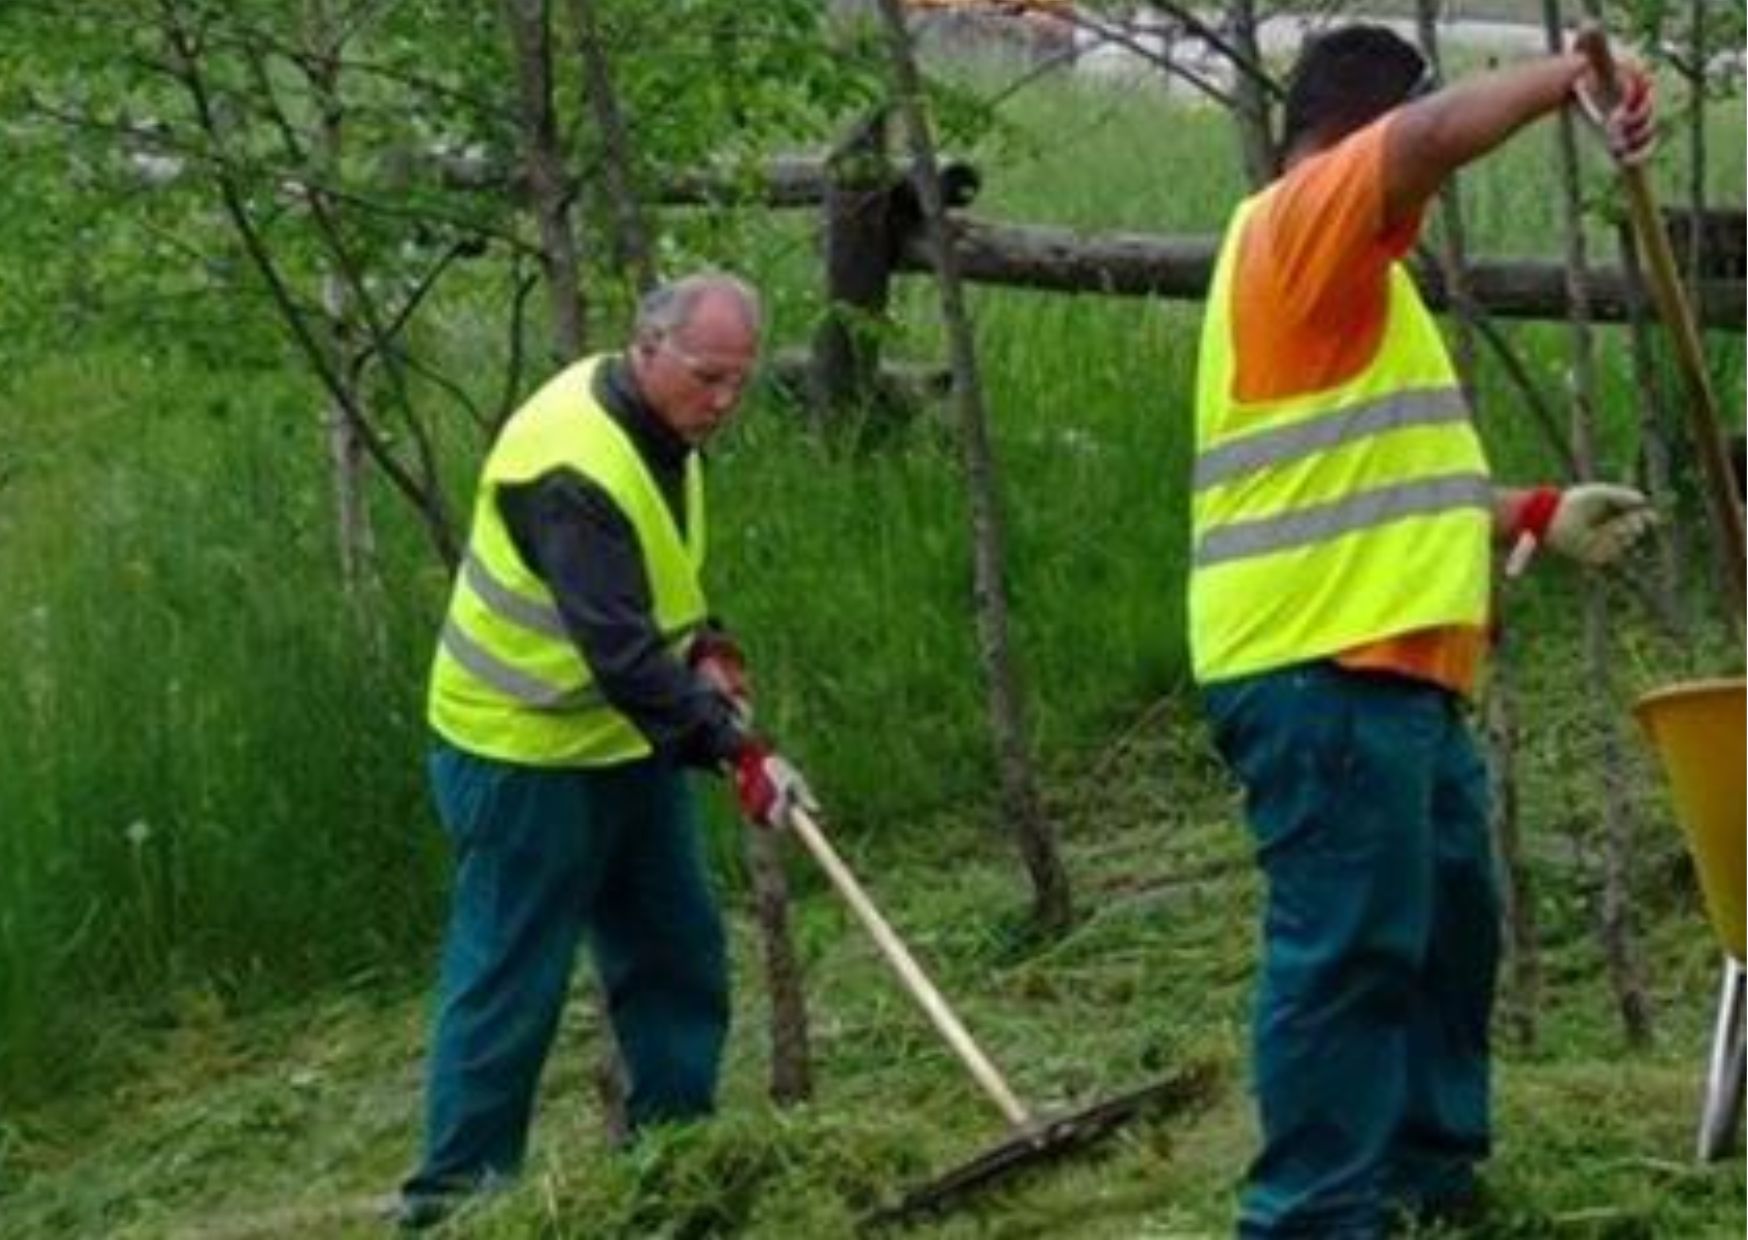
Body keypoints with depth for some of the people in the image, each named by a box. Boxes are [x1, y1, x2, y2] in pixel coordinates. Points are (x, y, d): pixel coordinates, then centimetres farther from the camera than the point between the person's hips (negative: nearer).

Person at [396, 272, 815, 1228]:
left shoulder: (661, 429, 2)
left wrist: (706, 644, 0)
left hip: (627, 741, 9)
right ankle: (456, 1187, 5)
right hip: (525, 755, -9)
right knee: (511, 976, -4)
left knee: (678, 950, 13)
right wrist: (736, 749, -41)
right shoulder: (573, 466, -29)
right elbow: (618, 647, -36)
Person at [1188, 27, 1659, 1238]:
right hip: (1324, 672, -11)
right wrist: (1574, 74, -14)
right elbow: (1436, 134, -26)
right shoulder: (1304, 223, -7)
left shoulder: (1348, 280, 25)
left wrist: (1539, 517, 30)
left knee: (1449, 931, 17)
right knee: (1347, 947, -10)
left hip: (1389, 670, 11)